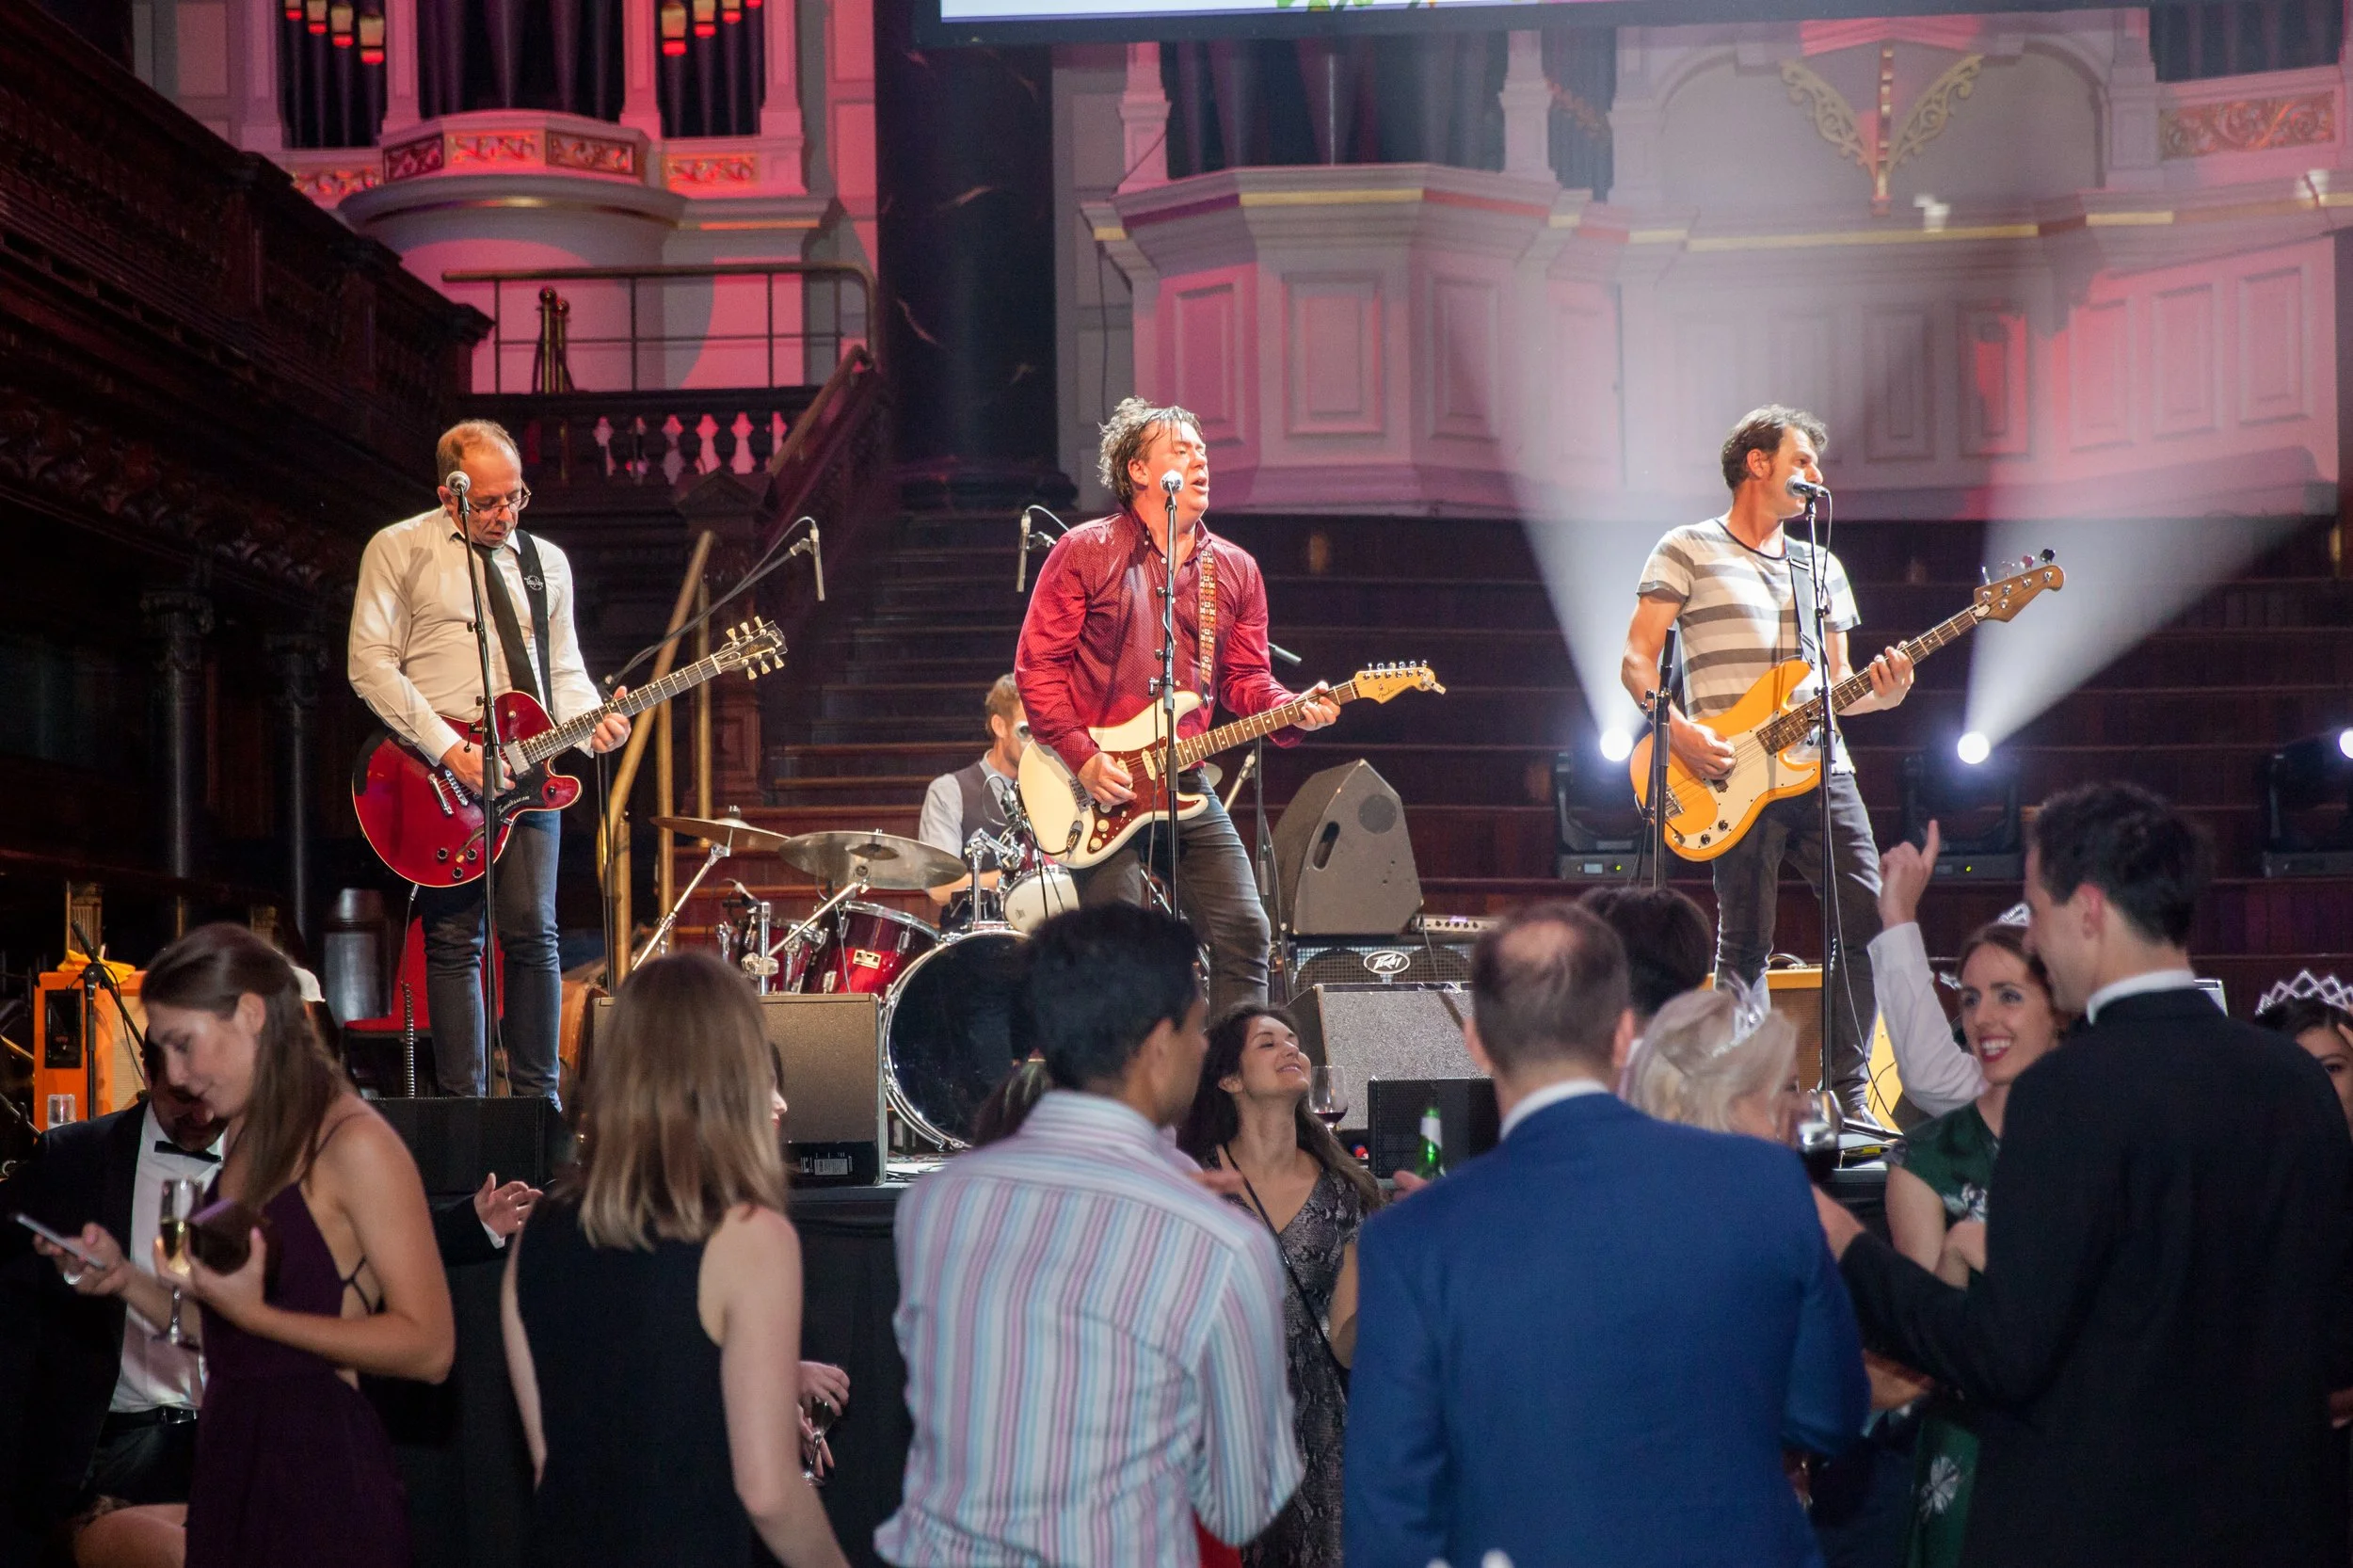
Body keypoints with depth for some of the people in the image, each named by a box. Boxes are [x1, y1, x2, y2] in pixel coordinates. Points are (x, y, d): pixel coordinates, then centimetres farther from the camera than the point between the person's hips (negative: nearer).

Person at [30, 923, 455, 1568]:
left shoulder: (354, 1145, -12)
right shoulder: (244, 1141, 14)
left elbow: (428, 1347, -18)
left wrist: (255, 1314, -22)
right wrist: (126, 1279, 2)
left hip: (323, 1470, -8)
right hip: (228, 1461, 8)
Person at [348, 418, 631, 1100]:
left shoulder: (545, 563, 16)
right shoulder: (398, 550, 3)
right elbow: (371, 665, -5)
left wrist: (591, 723, -5)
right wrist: (450, 751, -14)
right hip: (437, 773, -3)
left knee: (533, 935, -4)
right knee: (454, 941, -3)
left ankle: (537, 1097, 3)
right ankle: (463, 1104, 2)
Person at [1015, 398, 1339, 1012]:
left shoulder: (1235, 569, 13)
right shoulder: (1084, 552, -1)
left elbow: (1246, 677, 14)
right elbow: (1037, 667, -3)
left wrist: (1292, 710, -8)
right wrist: (1083, 758, -13)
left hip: (1186, 786, 4)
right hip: (1100, 783, -4)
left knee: (1245, 931, -4)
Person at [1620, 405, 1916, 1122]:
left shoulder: (1821, 567, 22)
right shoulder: (1687, 551, 5)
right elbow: (1636, 661, -1)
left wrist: (1881, 691, -1)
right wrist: (1678, 730, -16)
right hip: (1735, 779, -5)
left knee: (1867, 916, -5)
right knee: (1745, 947, -4)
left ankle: (1849, 1093, 4)